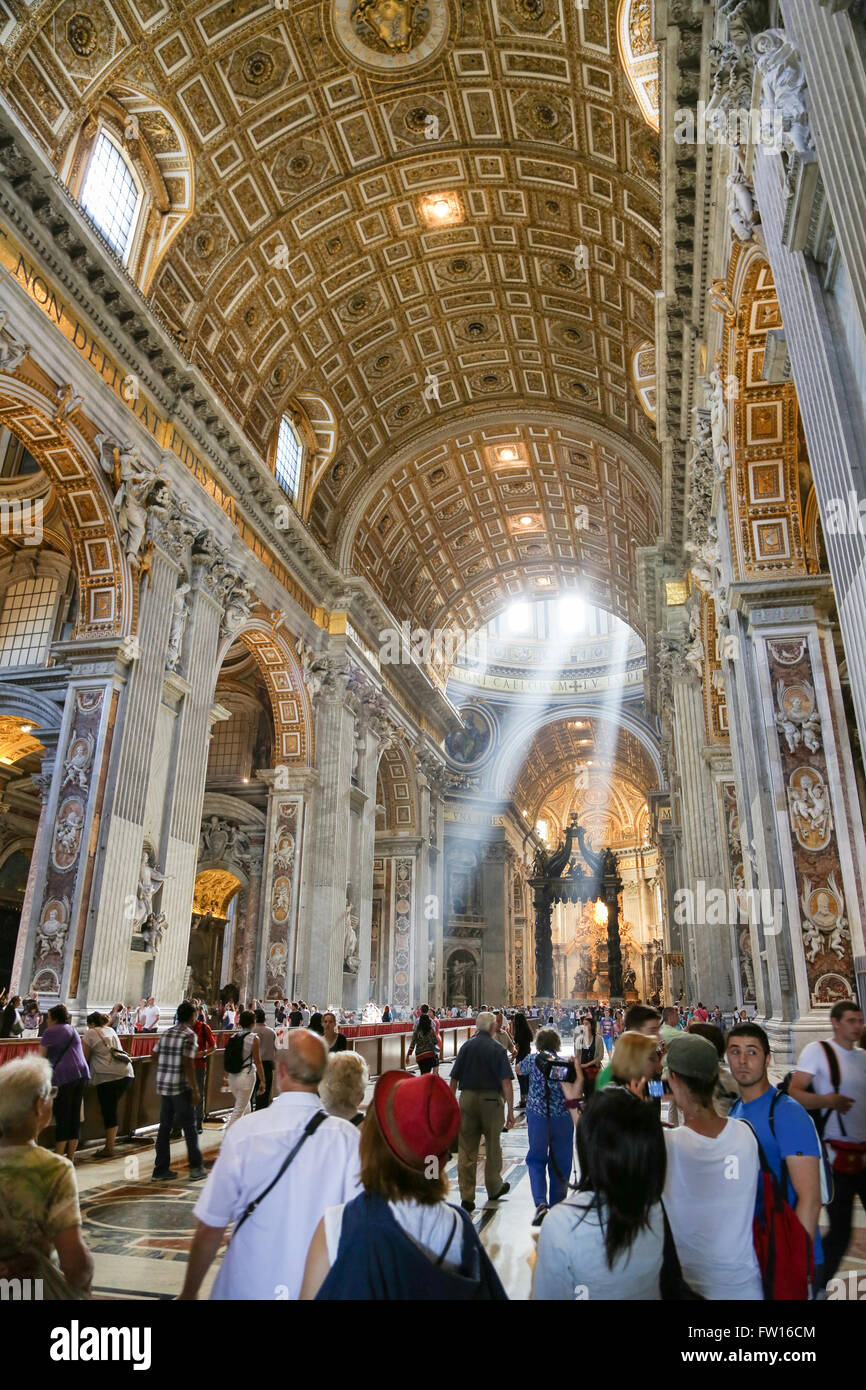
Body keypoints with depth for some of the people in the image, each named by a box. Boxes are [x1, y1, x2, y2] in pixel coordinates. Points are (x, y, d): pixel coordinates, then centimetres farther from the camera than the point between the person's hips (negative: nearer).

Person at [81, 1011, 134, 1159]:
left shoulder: (90, 1034, 6)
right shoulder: (111, 1031, 22)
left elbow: (85, 1058, 8)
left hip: (107, 1076, -6)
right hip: (126, 1073, 6)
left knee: (108, 1113, 0)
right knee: (112, 1111, 13)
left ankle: (109, 1149, 5)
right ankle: (110, 1144, 15)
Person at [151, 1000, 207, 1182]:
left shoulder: (165, 1033, 10)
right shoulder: (189, 1035, -12)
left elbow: (155, 1056, 12)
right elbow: (188, 1064, -17)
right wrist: (195, 1090, -13)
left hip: (163, 1085, 7)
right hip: (181, 1087, -6)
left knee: (164, 1127, 12)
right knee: (189, 1127, 4)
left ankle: (161, 1170, 16)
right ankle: (196, 1168, 11)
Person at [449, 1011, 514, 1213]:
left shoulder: (466, 1047, 3)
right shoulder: (498, 1049, -5)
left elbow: (453, 1079, 2)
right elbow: (506, 1081, -12)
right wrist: (510, 1110, -9)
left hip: (467, 1098, 2)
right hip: (491, 1099, -1)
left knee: (466, 1149, 6)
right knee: (492, 1147, 16)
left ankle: (467, 1197, 5)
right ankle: (494, 1188, 33)